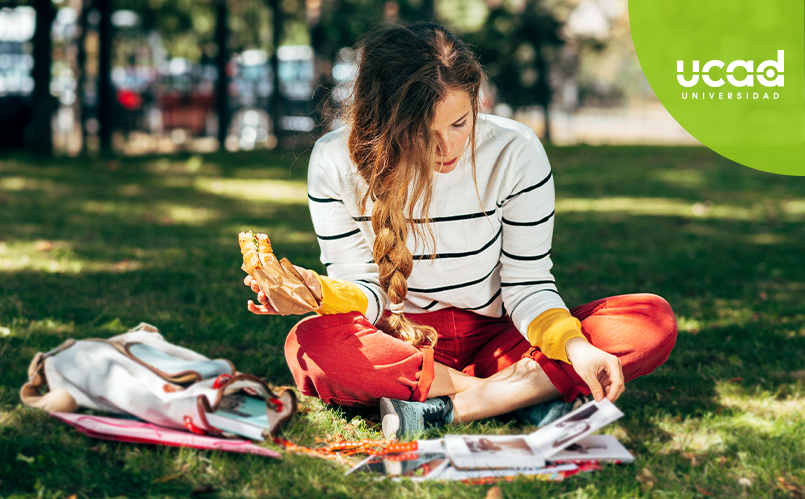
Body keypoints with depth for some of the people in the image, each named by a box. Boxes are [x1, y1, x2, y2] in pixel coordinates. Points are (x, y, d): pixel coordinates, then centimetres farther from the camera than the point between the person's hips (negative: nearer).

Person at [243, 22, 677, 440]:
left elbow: (527, 284, -9)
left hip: (494, 337, 1)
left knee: (654, 320, -22)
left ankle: (447, 407, -28)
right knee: (309, 345, -36)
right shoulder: (336, 162, -13)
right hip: (400, 342, 0)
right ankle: (527, 392, -25)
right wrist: (321, 293, -32)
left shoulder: (515, 152, -14)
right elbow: (364, 289, -8)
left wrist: (574, 347, -29)